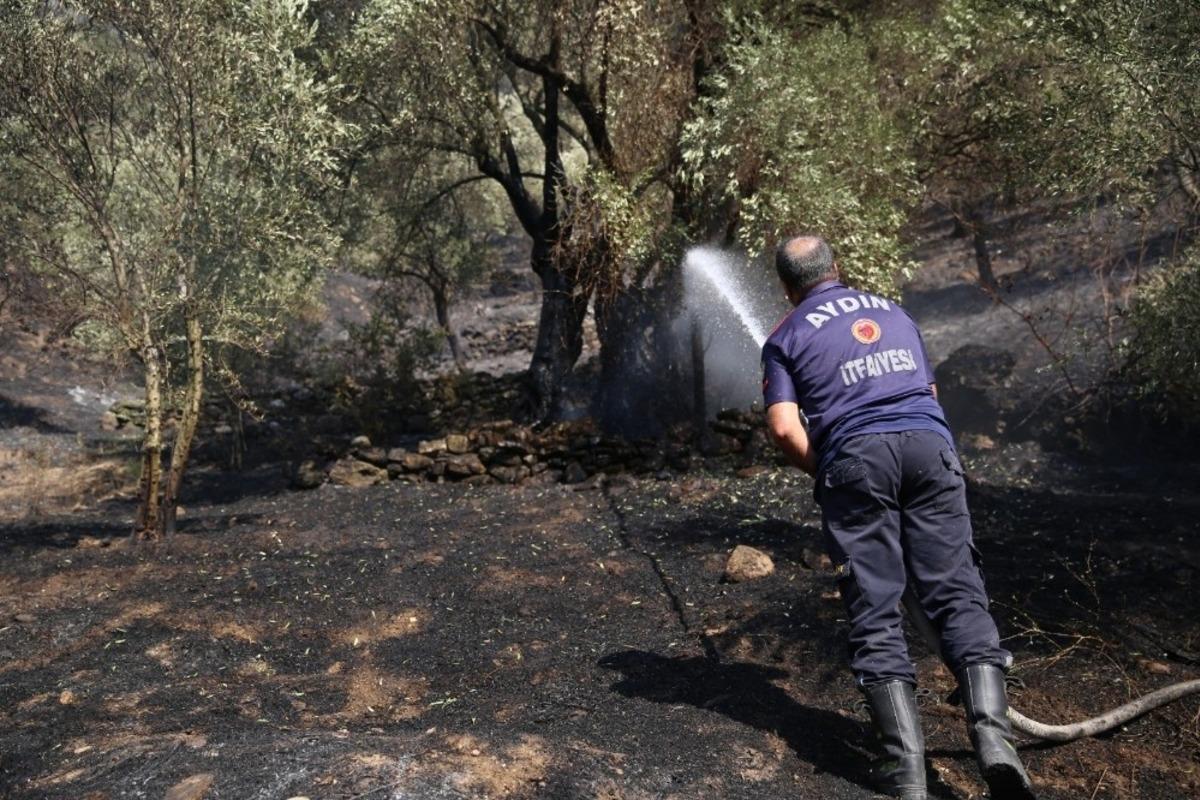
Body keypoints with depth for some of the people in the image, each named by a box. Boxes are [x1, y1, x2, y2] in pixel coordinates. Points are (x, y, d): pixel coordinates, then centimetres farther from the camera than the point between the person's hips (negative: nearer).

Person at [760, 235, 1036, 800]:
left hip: (853, 459, -3)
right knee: (957, 593, 0)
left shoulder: (784, 339, 13)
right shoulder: (895, 313, 27)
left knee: (874, 611, 0)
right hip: (930, 445, 3)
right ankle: (992, 736, -16)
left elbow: (786, 430, 0)